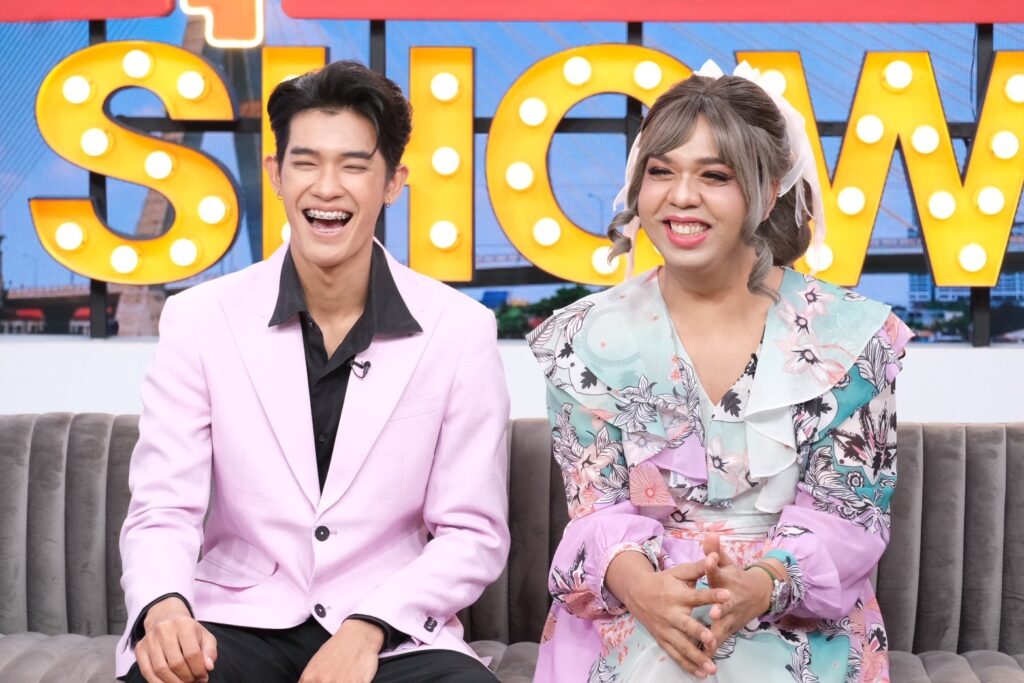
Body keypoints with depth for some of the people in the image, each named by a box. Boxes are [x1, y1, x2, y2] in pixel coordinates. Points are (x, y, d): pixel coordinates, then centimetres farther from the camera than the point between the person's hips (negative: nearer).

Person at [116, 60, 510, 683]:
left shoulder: (461, 330, -2)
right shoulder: (199, 319, -1)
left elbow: (474, 533, 0)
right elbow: (163, 513, -3)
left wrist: (368, 629, -15)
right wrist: (164, 607, -25)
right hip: (236, 624, 0)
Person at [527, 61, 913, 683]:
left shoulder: (850, 336, -1)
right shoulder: (589, 339, 2)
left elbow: (849, 513, -3)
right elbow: (598, 508, -1)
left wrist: (761, 585, -23)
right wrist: (643, 585, -24)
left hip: (801, 623, -1)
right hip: (629, 616, 1)